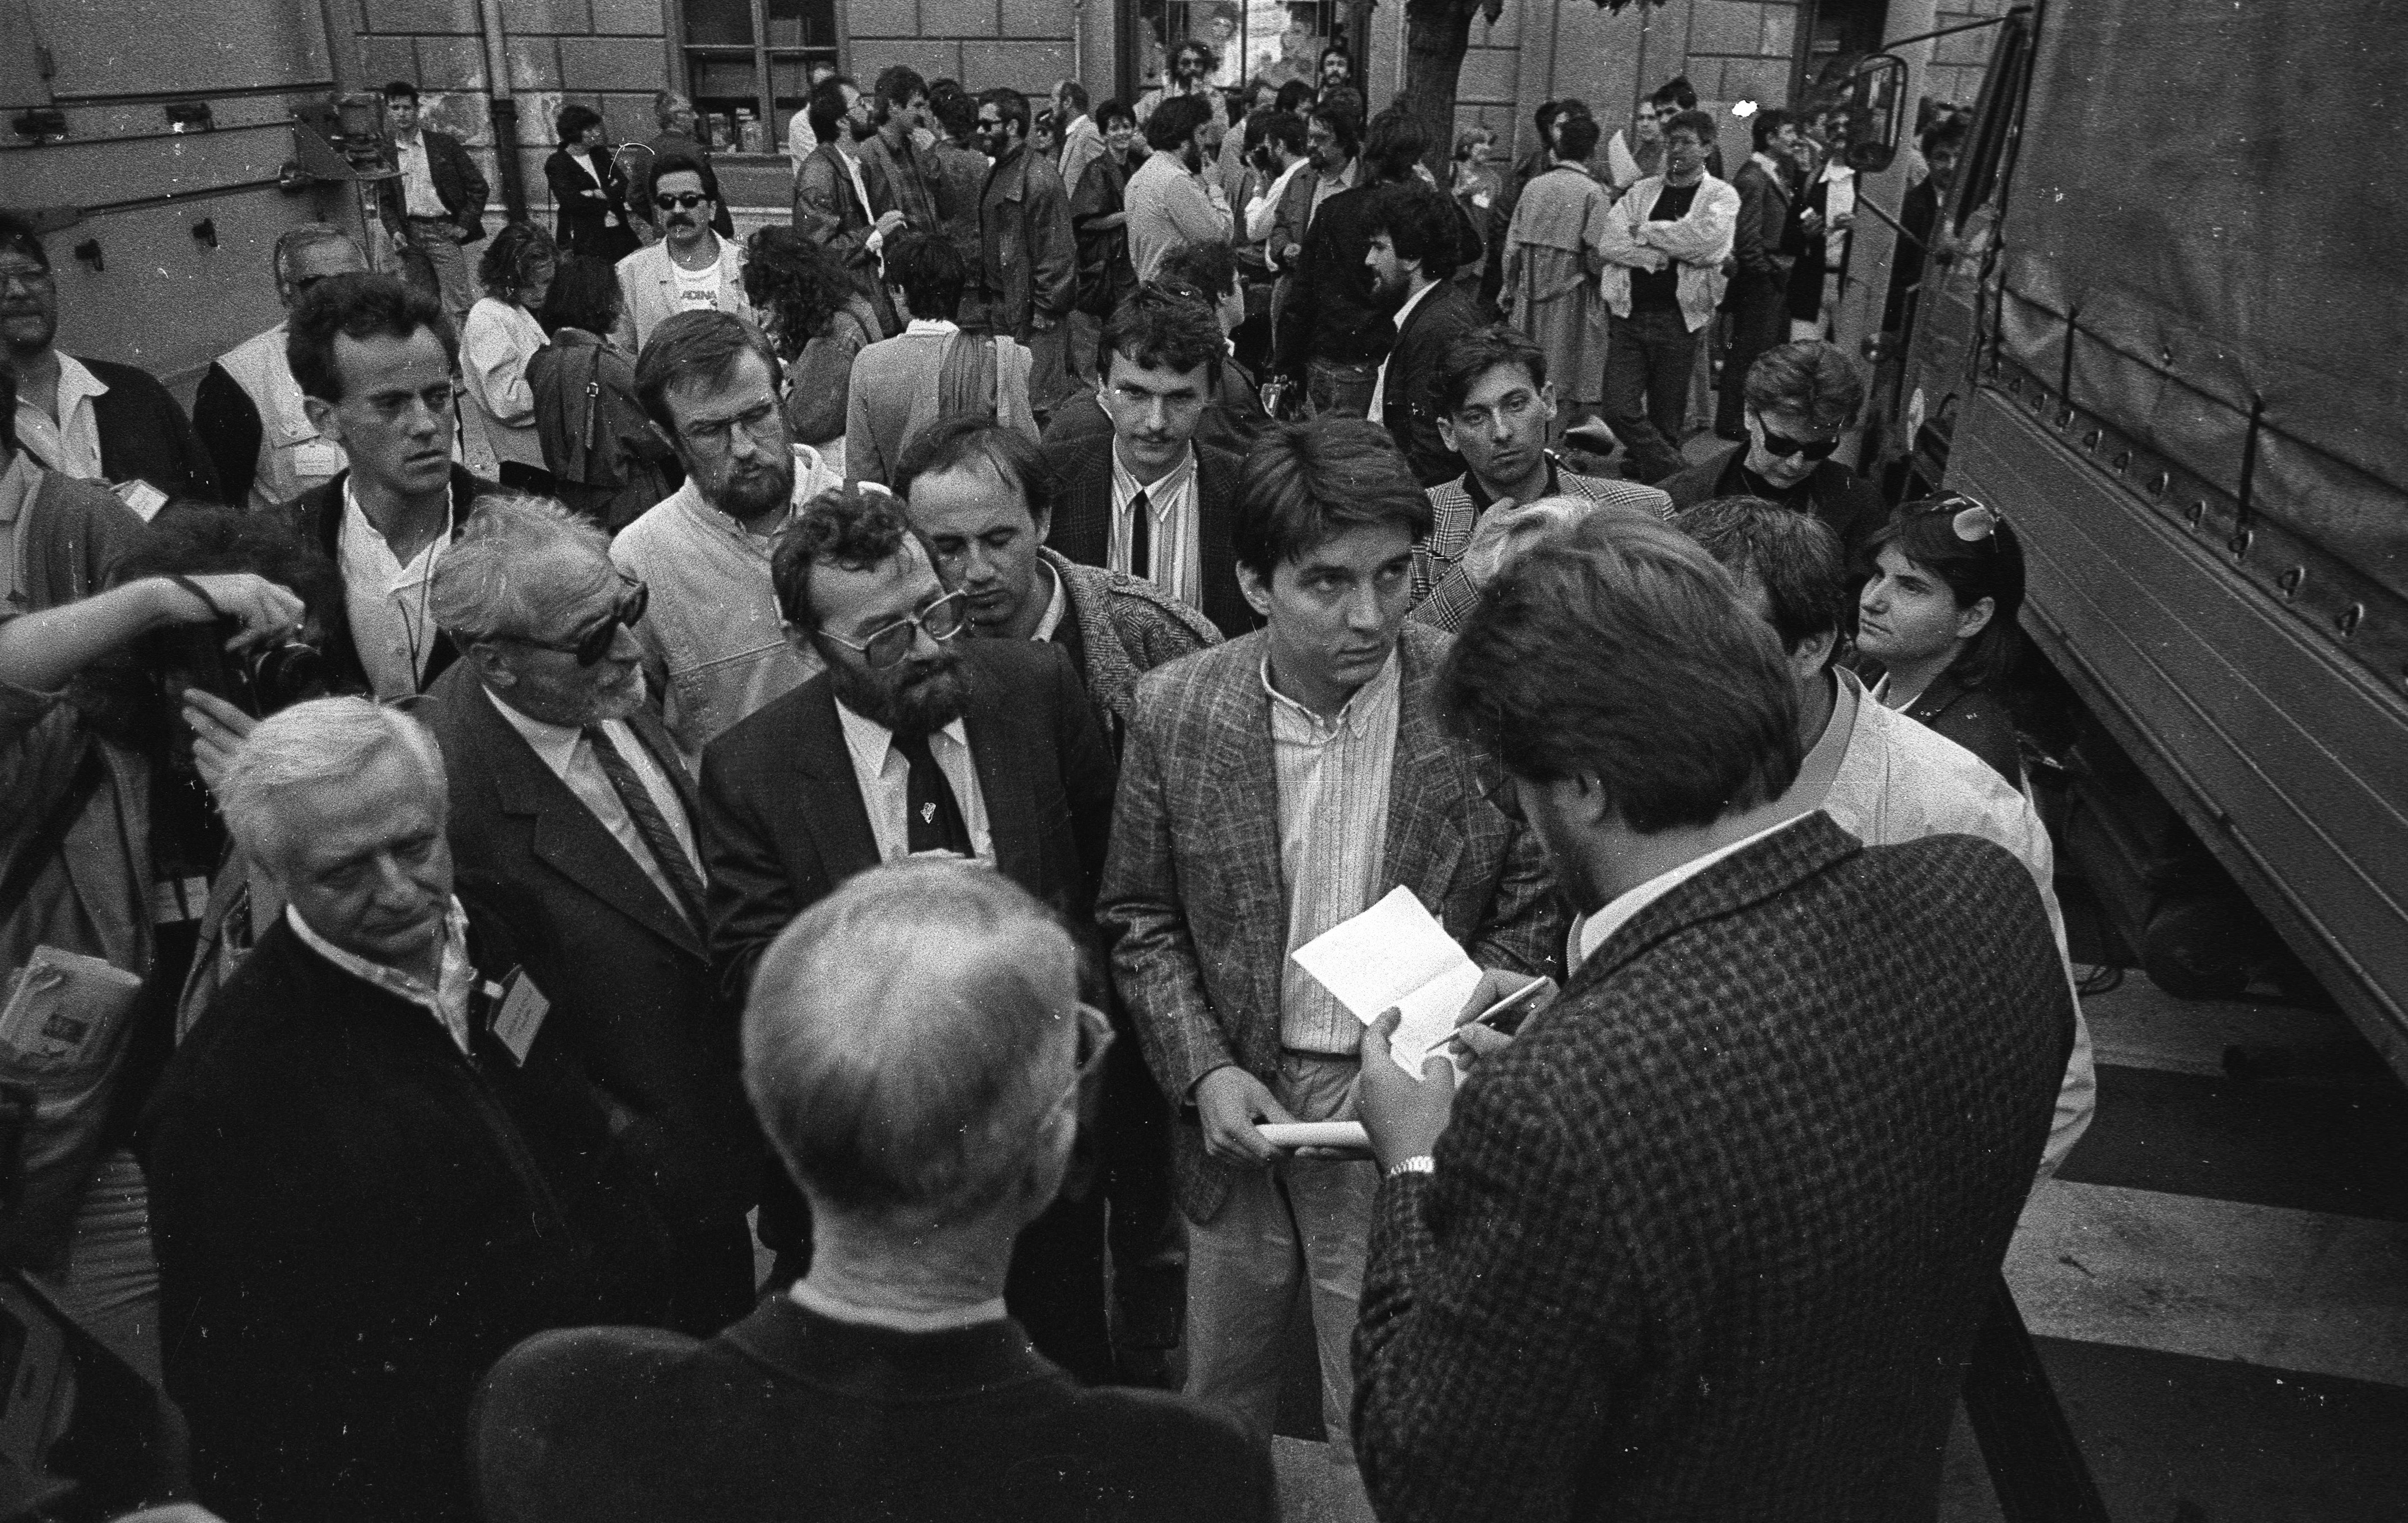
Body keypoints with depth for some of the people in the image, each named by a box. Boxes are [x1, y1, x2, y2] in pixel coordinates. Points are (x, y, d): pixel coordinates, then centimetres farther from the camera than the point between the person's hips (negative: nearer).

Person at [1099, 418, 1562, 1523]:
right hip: (1237, 1104, 3)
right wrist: (1204, 1070, -10)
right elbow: (1140, 918, 2)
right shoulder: (1175, 710, -8)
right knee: (1215, 1405, 23)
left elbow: (1528, 921, -4)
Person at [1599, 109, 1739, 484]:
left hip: (1679, 318, -2)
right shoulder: (1641, 191, 11)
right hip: (1628, 313, 2)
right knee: (1619, 411, -9)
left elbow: (1708, 239, -17)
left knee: (1665, 421, 4)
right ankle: (1687, 480, 2)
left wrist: (1645, 233, -8)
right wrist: (1668, 252, -14)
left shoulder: (1722, 196, 4)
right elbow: (1610, 242, -4)